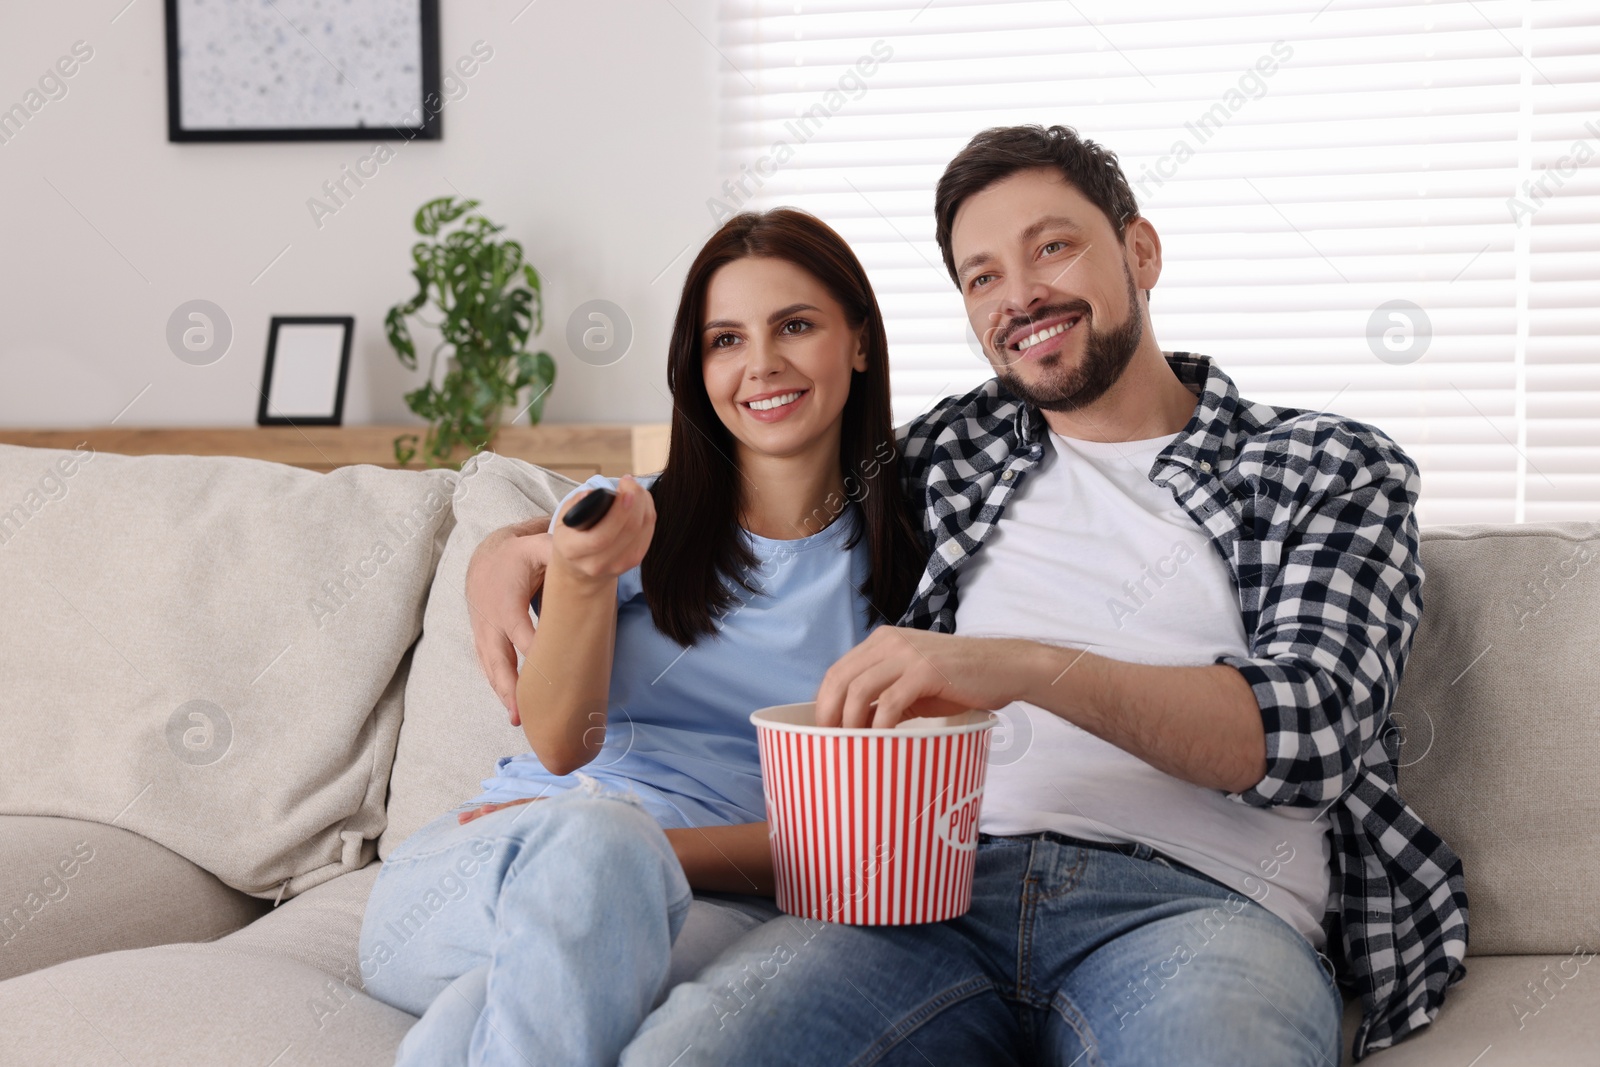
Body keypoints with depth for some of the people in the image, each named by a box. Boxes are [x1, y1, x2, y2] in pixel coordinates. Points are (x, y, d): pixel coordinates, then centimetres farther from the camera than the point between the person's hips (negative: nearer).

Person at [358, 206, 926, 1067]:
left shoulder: (900, 563, 9)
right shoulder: (624, 516, 12)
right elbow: (561, 745, -2)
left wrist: (652, 848, -12)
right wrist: (580, 577, -22)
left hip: (708, 898, -1)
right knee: (591, 835, -38)